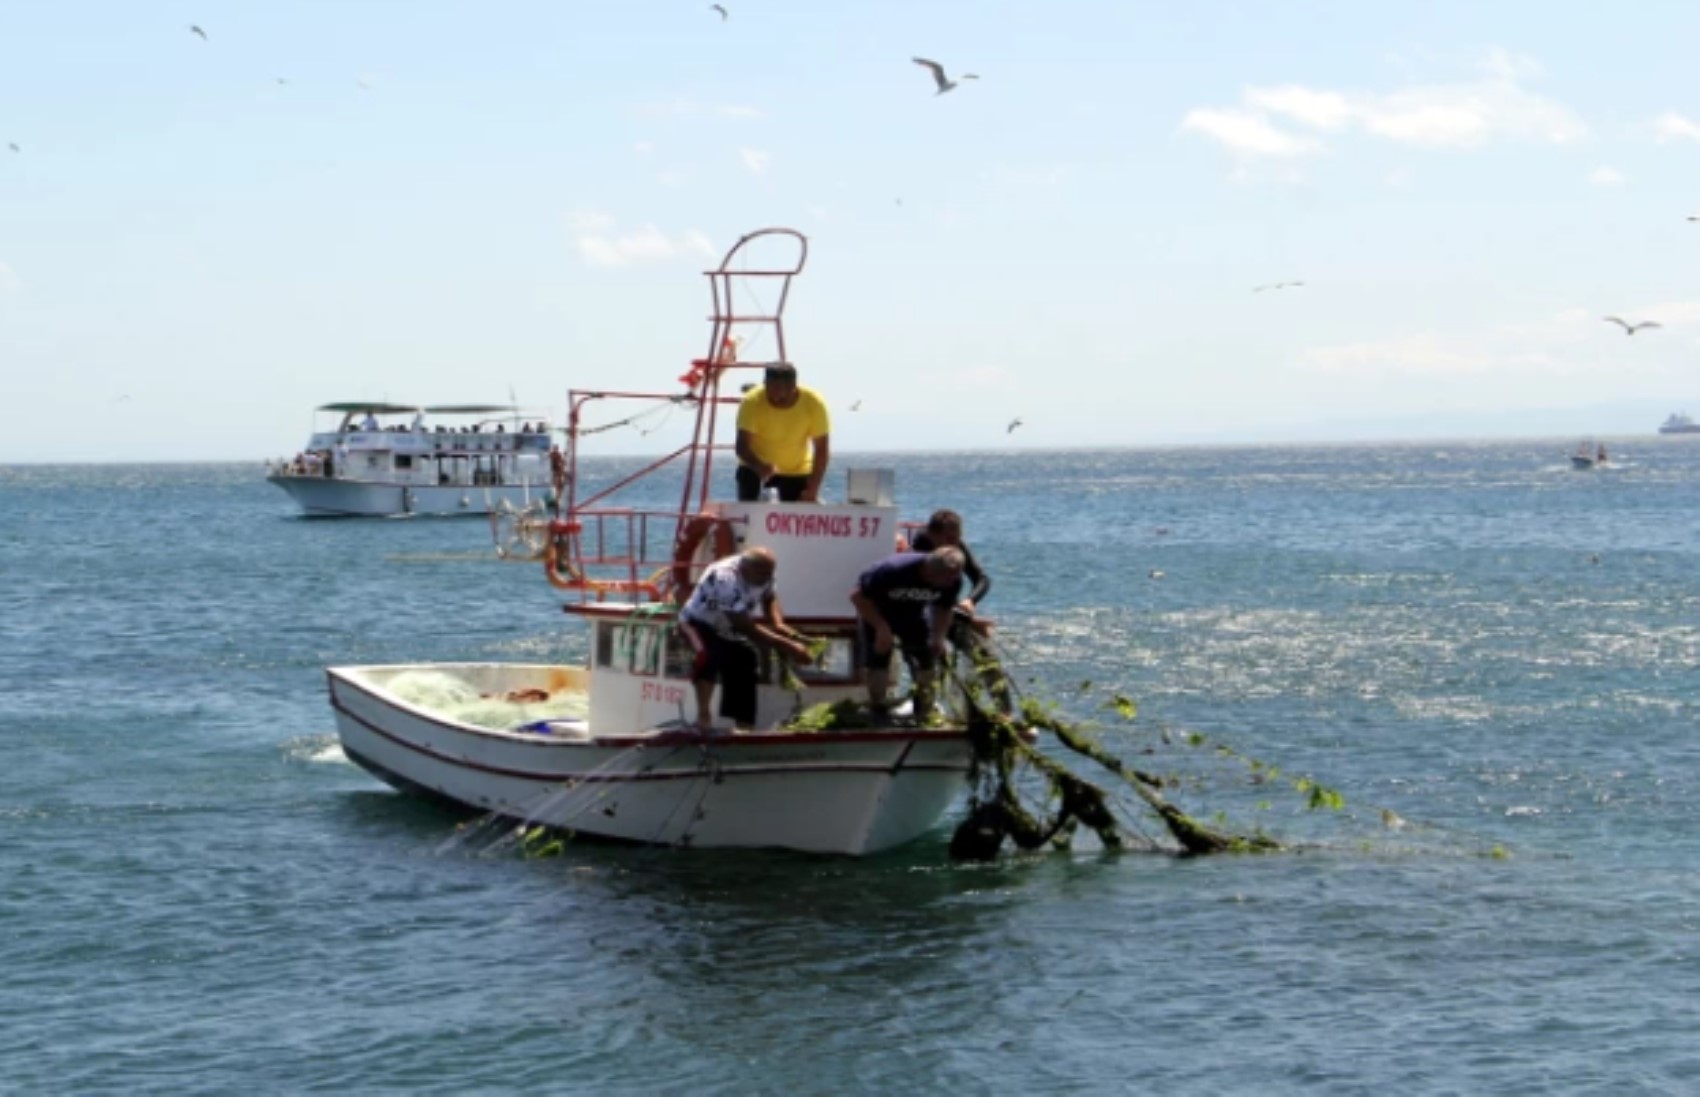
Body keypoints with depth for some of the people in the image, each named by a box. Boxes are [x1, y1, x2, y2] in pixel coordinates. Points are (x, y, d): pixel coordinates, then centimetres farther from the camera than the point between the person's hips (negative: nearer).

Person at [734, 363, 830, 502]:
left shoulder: (814, 403, -23)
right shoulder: (751, 401, -27)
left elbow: (821, 449, -16)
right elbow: (742, 446, -30)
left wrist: (813, 489, -24)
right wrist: (760, 467, -50)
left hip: (797, 470, 1)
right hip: (755, 467, -1)